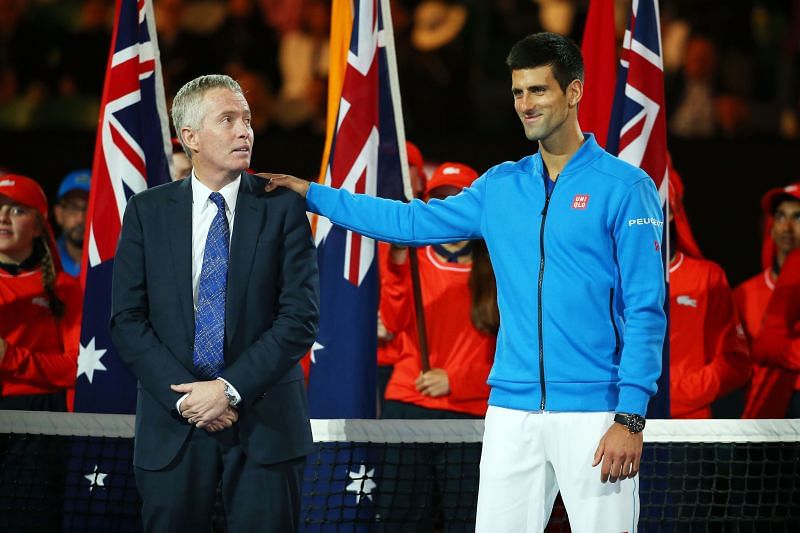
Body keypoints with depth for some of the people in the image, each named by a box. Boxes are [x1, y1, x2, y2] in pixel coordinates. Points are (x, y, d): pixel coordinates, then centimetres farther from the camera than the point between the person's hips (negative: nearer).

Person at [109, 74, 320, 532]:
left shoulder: (283, 208, 1)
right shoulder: (147, 211, 5)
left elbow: (301, 317, -6)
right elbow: (128, 319, 1)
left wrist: (231, 389, -14)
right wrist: (182, 396, -11)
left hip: (265, 423, -1)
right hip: (173, 426, 1)